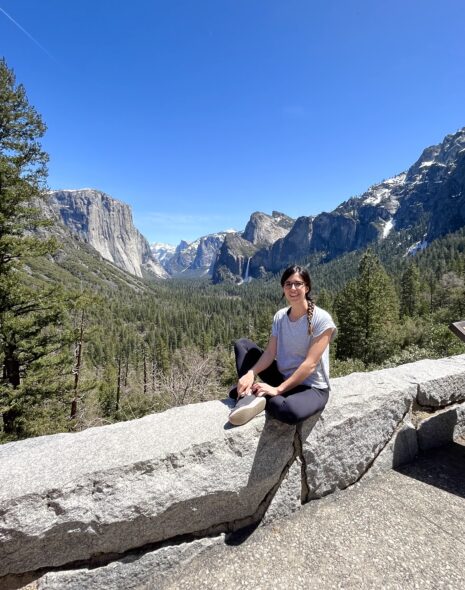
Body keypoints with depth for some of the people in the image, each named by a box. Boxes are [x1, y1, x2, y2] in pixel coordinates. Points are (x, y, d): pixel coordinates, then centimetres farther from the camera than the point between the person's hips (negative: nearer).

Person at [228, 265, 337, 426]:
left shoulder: (321, 319, -18)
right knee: (242, 344, 0)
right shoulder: (279, 316, 0)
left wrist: (277, 389, -26)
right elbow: (270, 353, -7)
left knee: (290, 411, -41)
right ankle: (249, 396, -19)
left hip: (311, 387, -6)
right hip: (283, 377, 6)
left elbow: (310, 364, -23)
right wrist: (251, 373, -26)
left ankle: (252, 394, -13)